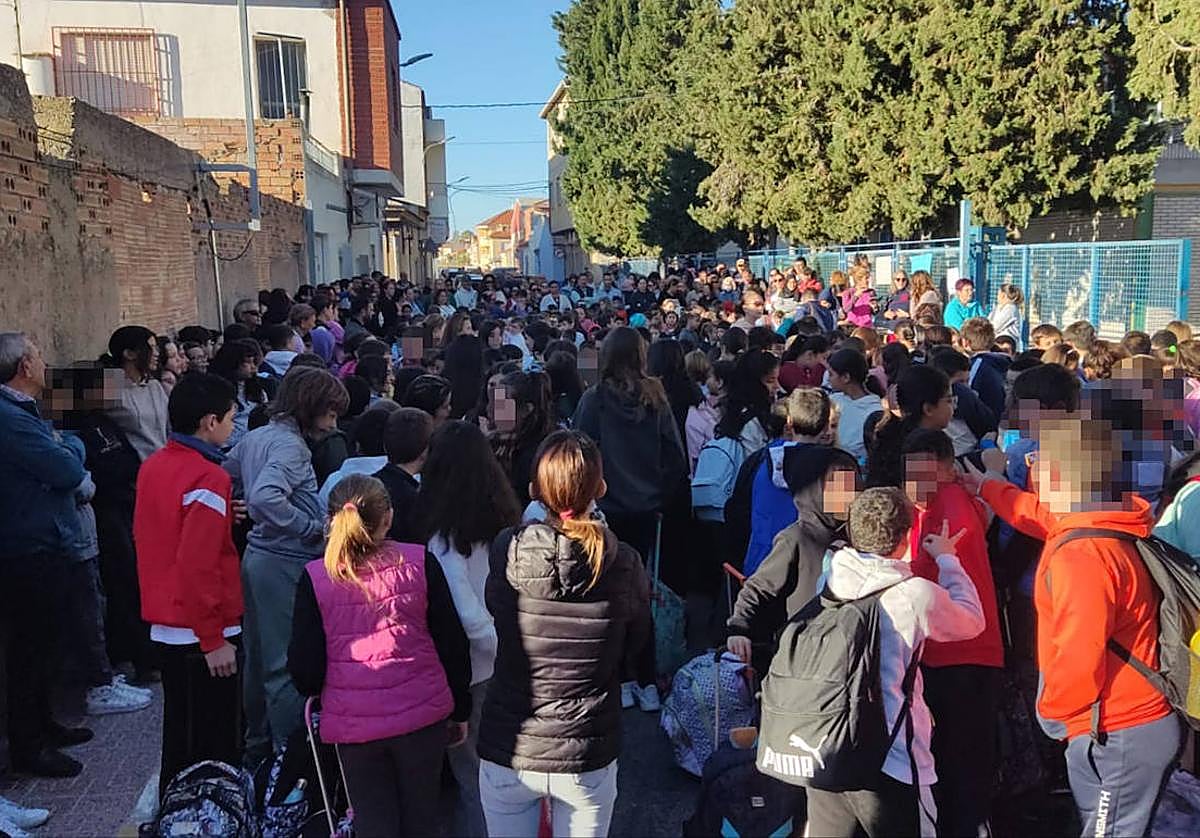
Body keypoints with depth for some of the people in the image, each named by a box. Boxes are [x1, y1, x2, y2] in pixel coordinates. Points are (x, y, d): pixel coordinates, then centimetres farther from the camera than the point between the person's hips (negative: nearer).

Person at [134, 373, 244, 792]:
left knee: (180, 735, 20)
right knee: (214, 747, 3)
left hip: (164, 626, 9)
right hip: (203, 633, -9)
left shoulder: (153, 465, 6)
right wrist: (215, 641, -18)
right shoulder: (209, 478, -20)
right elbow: (198, 565, -24)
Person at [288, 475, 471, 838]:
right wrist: (460, 710, 11)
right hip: (423, 713, 1)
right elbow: (452, 644, -1)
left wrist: (314, 686, 20)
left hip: (353, 723, 0)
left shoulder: (315, 577, -6)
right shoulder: (419, 563, -5)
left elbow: (305, 669, -3)